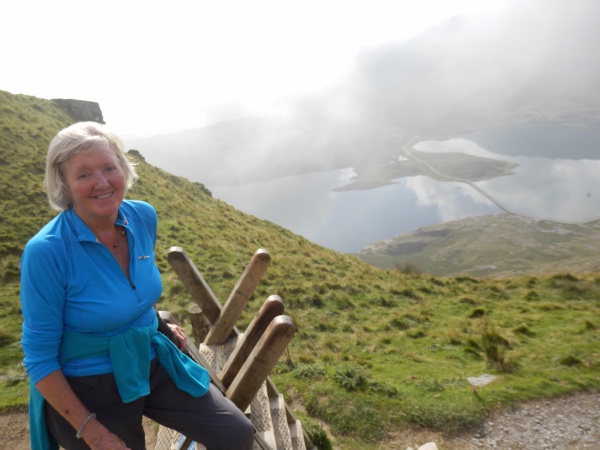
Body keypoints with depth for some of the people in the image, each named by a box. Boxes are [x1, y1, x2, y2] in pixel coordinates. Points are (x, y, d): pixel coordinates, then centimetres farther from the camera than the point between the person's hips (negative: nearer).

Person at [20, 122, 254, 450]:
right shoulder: (46, 251, -24)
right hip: (87, 387, -4)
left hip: (152, 364, 5)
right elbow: (39, 357, -16)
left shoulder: (144, 216, -9)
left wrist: (157, 324, 7)